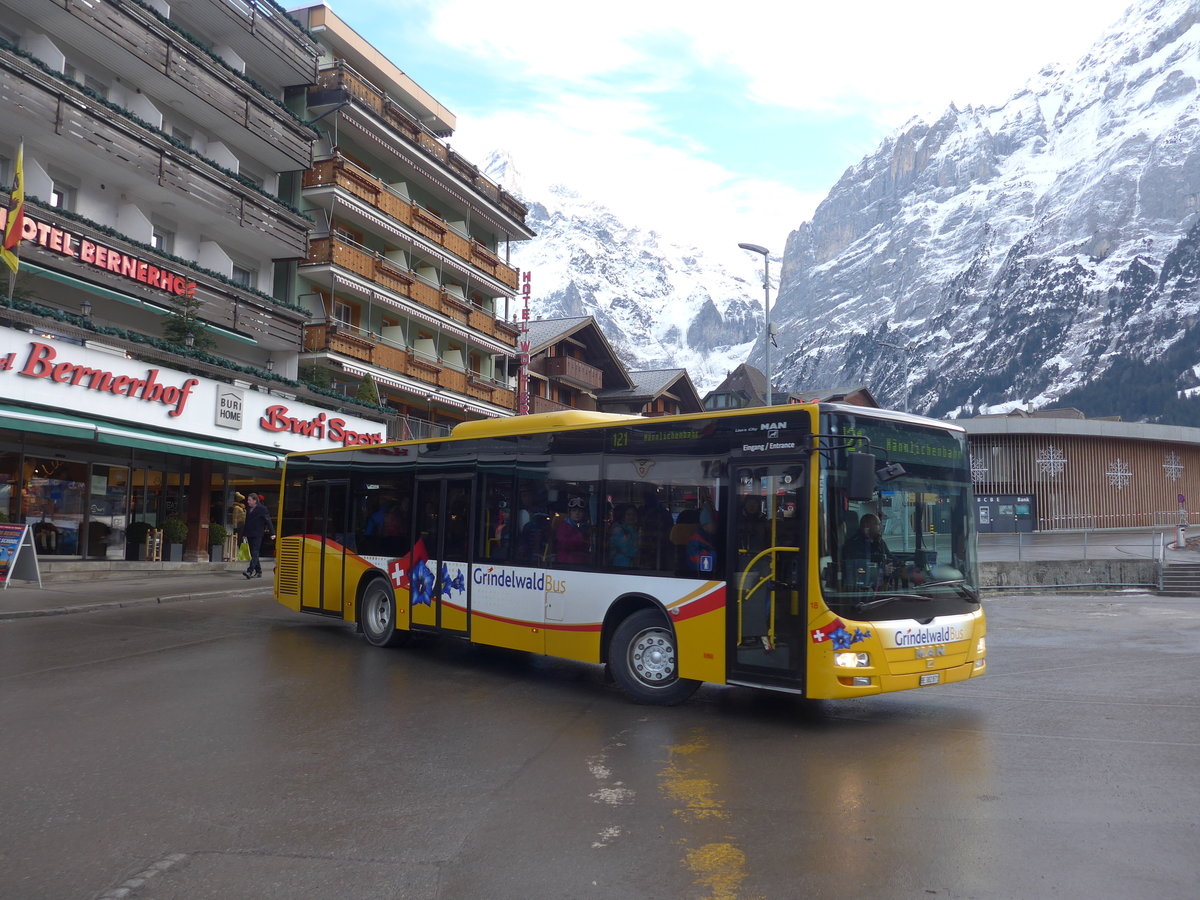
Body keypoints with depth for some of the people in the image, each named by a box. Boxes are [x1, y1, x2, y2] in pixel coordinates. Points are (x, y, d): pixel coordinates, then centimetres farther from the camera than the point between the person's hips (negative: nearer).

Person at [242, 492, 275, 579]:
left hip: (257, 535, -7)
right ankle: (258, 572, 19)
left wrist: (272, 533, -11)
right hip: (249, 535, 7)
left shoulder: (262, 509, -5)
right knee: (253, 554, 10)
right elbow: (247, 522, 20)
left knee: (255, 553, -13)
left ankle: (250, 571, -22)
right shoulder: (248, 509, 14)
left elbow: (268, 521, -7)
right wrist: (244, 534, 19)